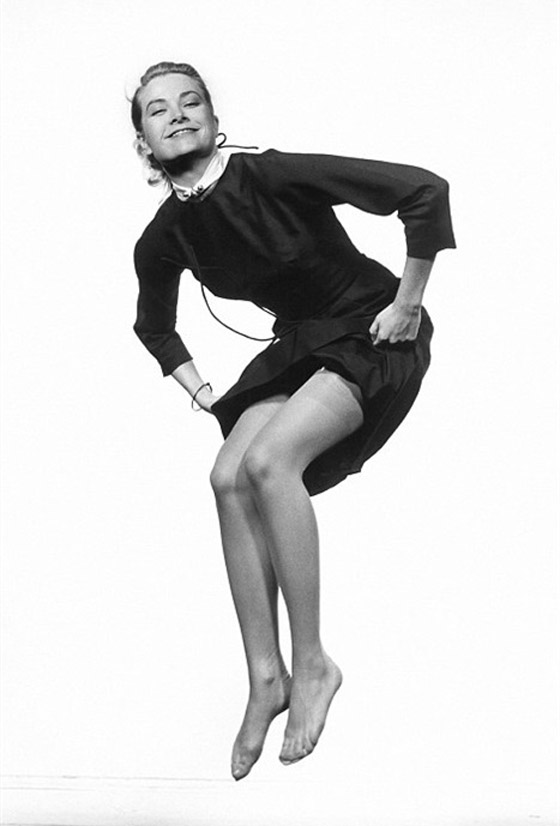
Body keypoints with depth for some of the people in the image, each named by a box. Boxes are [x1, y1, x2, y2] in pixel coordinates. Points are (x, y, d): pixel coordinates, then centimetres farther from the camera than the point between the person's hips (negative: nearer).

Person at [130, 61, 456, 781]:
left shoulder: (271, 176, -25)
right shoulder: (164, 240, -4)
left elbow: (424, 191, -27)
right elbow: (154, 326, 20)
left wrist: (408, 304, -19)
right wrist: (195, 389, 8)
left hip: (372, 336, -6)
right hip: (299, 345, 7)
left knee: (268, 459, -27)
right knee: (230, 478, -14)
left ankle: (311, 664, -16)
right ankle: (265, 677, -7)